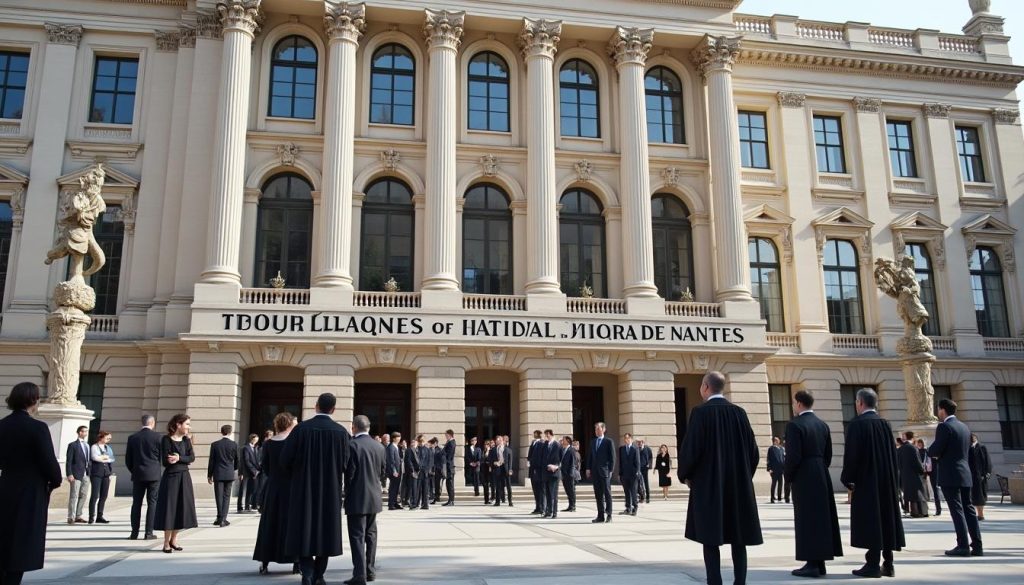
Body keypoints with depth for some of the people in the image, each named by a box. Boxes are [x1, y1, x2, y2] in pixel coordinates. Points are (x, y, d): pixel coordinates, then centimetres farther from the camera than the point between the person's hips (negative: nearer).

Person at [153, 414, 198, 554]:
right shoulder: (166, 439, -8)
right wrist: (185, 460, -9)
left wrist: (179, 458, -18)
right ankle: (166, 542, 10)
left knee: (182, 508, 7)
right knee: (169, 508, -1)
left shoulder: (186, 440, 8)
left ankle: (174, 539, 21)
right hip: (171, 477, -5)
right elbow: (165, 461, -13)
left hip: (184, 478, 5)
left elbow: (192, 457, -3)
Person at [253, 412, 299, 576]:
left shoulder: (268, 443, 0)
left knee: (270, 523, 11)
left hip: (273, 488, 3)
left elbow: (265, 469, 4)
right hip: (292, 487, -3)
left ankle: (265, 562, 11)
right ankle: (296, 563, 7)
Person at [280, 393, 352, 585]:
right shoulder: (342, 432, -7)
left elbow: (285, 459, -8)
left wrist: (296, 476, 13)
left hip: (303, 489, -1)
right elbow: (345, 463, -5)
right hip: (330, 490, 1)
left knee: (304, 531, 5)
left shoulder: (301, 428, -9)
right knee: (325, 531, 13)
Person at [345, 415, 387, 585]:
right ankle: (370, 570, 24)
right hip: (374, 498, 6)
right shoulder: (379, 446, 3)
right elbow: (382, 470, 10)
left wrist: (347, 492, 0)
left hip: (357, 499, -6)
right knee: (371, 534, 17)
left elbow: (349, 472, -13)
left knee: (357, 536, -3)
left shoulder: (352, 445, -14)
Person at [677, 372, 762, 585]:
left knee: (710, 537, 1)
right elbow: (753, 449, 7)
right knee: (738, 537, 10)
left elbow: (690, 447, -13)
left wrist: (684, 474, 3)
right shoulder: (739, 412, 5)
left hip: (708, 484, -5)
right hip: (738, 483, 5)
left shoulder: (700, 412, -10)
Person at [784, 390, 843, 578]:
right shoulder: (823, 425, 10)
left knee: (807, 520, -3)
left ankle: (812, 564, -2)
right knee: (821, 518, 11)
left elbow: (793, 456, -18)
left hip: (804, 478, -7)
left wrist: (787, 476, -4)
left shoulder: (794, 424, -13)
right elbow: (828, 455, 11)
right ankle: (819, 563, 17)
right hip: (822, 477, 8)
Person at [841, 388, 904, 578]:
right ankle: (888, 564, 15)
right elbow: (893, 454, 9)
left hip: (866, 481, -6)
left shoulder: (857, 424, -12)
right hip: (886, 481, 6)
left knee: (869, 520, -2)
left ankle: (873, 565, -1)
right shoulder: (885, 424, 6)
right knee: (886, 518, 11)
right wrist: (894, 481, 15)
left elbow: (851, 455, -15)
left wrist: (848, 479, -4)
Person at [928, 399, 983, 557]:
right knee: (968, 509, 10)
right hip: (965, 474, 8)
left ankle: (963, 546, -5)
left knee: (957, 510, -5)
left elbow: (935, 451, -17)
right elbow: (966, 450, 19)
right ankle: (977, 546, 10)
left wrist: (930, 451, 6)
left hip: (950, 475, -7)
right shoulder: (965, 427, 13)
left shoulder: (944, 427, -12)